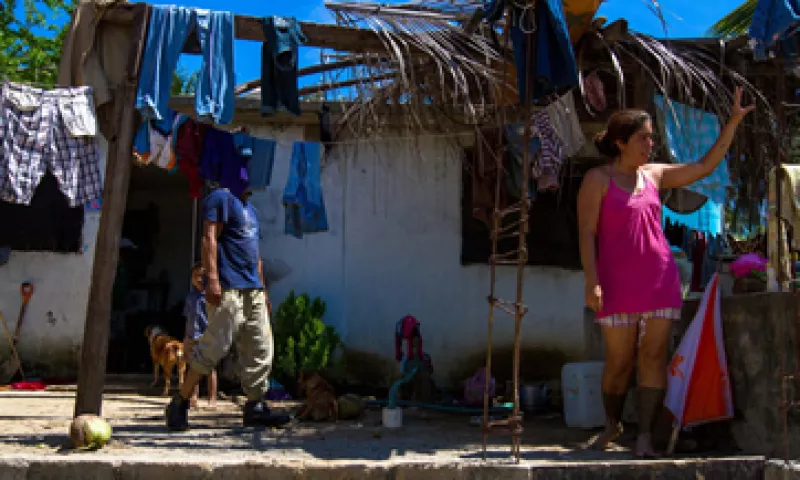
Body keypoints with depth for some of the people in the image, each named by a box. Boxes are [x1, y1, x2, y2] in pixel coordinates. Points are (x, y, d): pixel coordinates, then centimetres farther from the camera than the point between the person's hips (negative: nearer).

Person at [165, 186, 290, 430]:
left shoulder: (250, 209, 25)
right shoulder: (221, 198, -3)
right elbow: (209, 239, -13)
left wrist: (262, 288, 23)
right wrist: (212, 279, -22)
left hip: (253, 291, 9)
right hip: (227, 289, -9)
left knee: (261, 350, 5)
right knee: (215, 346, -10)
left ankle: (255, 406, 10)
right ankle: (179, 405, 2)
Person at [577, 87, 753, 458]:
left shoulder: (654, 175, 12)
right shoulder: (597, 179, -2)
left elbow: (705, 166, 16)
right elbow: (586, 232, -7)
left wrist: (732, 122, 11)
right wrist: (591, 281, -16)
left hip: (660, 280, 4)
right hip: (617, 284, -4)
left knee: (653, 357, -3)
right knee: (619, 361, 4)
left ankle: (645, 435, 0)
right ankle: (612, 424, 27)